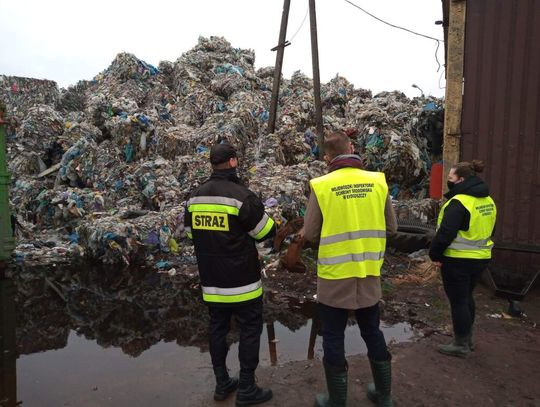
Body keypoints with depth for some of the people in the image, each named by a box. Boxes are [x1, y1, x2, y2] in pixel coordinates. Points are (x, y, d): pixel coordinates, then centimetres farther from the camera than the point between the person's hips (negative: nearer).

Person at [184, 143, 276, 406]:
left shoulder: (194, 197, 3)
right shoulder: (241, 196, -17)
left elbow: (191, 233, 13)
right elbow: (267, 232, -7)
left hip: (210, 280, 6)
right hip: (241, 280, -6)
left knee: (217, 329, 16)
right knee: (250, 331, 7)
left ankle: (222, 384, 27)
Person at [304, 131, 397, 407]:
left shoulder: (321, 185, -13)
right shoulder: (377, 181, -3)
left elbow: (310, 234, -9)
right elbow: (391, 227, 5)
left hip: (334, 276, -4)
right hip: (369, 274, 4)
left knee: (334, 339, 12)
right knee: (373, 333, 21)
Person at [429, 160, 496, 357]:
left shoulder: (459, 202, -21)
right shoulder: (488, 200, 8)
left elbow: (446, 233, -24)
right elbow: (487, 230, 17)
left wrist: (435, 254, -11)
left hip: (458, 260, -9)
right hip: (481, 257, 9)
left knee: (458, 301, 3)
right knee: (467, 297, 22)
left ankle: (461, 345, 14)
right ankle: (467, 338, 34)